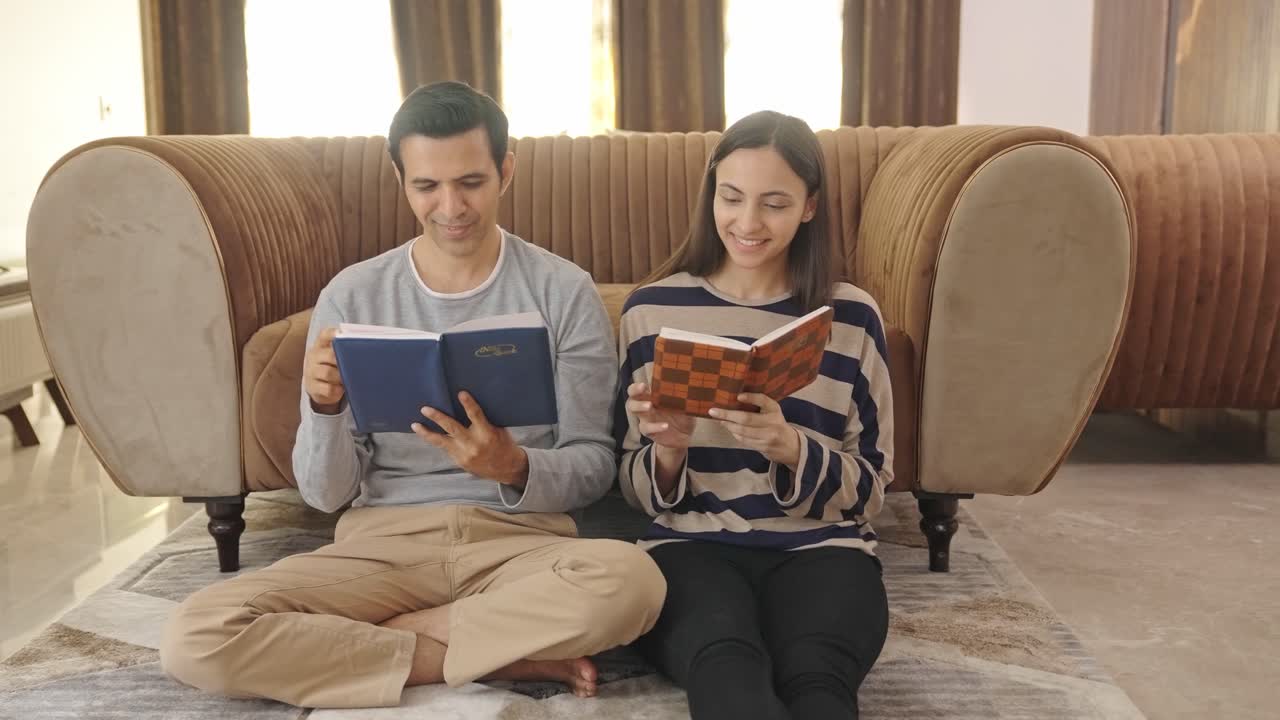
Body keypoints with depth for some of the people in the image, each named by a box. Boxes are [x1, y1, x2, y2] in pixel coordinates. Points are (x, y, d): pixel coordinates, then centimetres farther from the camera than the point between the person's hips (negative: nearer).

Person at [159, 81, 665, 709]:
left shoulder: (564, 291, -1)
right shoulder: (351, 296, 3)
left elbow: (592, 467, 0)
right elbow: (325, 493, 2)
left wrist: (514, 469, -22)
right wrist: (325, 408, -20)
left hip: (520, 538, -1)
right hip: (382, 541, 2)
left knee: (630, 579, -35)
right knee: (196, 637, -24)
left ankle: (352, 642, -13)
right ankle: (503, 658, -13)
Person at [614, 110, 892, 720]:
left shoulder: (852, 316, 7)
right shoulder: (652, 308, 8)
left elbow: (869, 490, 6)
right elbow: (635, 490, 12)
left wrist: (790, 448, -15)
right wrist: (668, 448, -13)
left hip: (820, 548, 0)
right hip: (689, 544, 0)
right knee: (725, 662, -35)